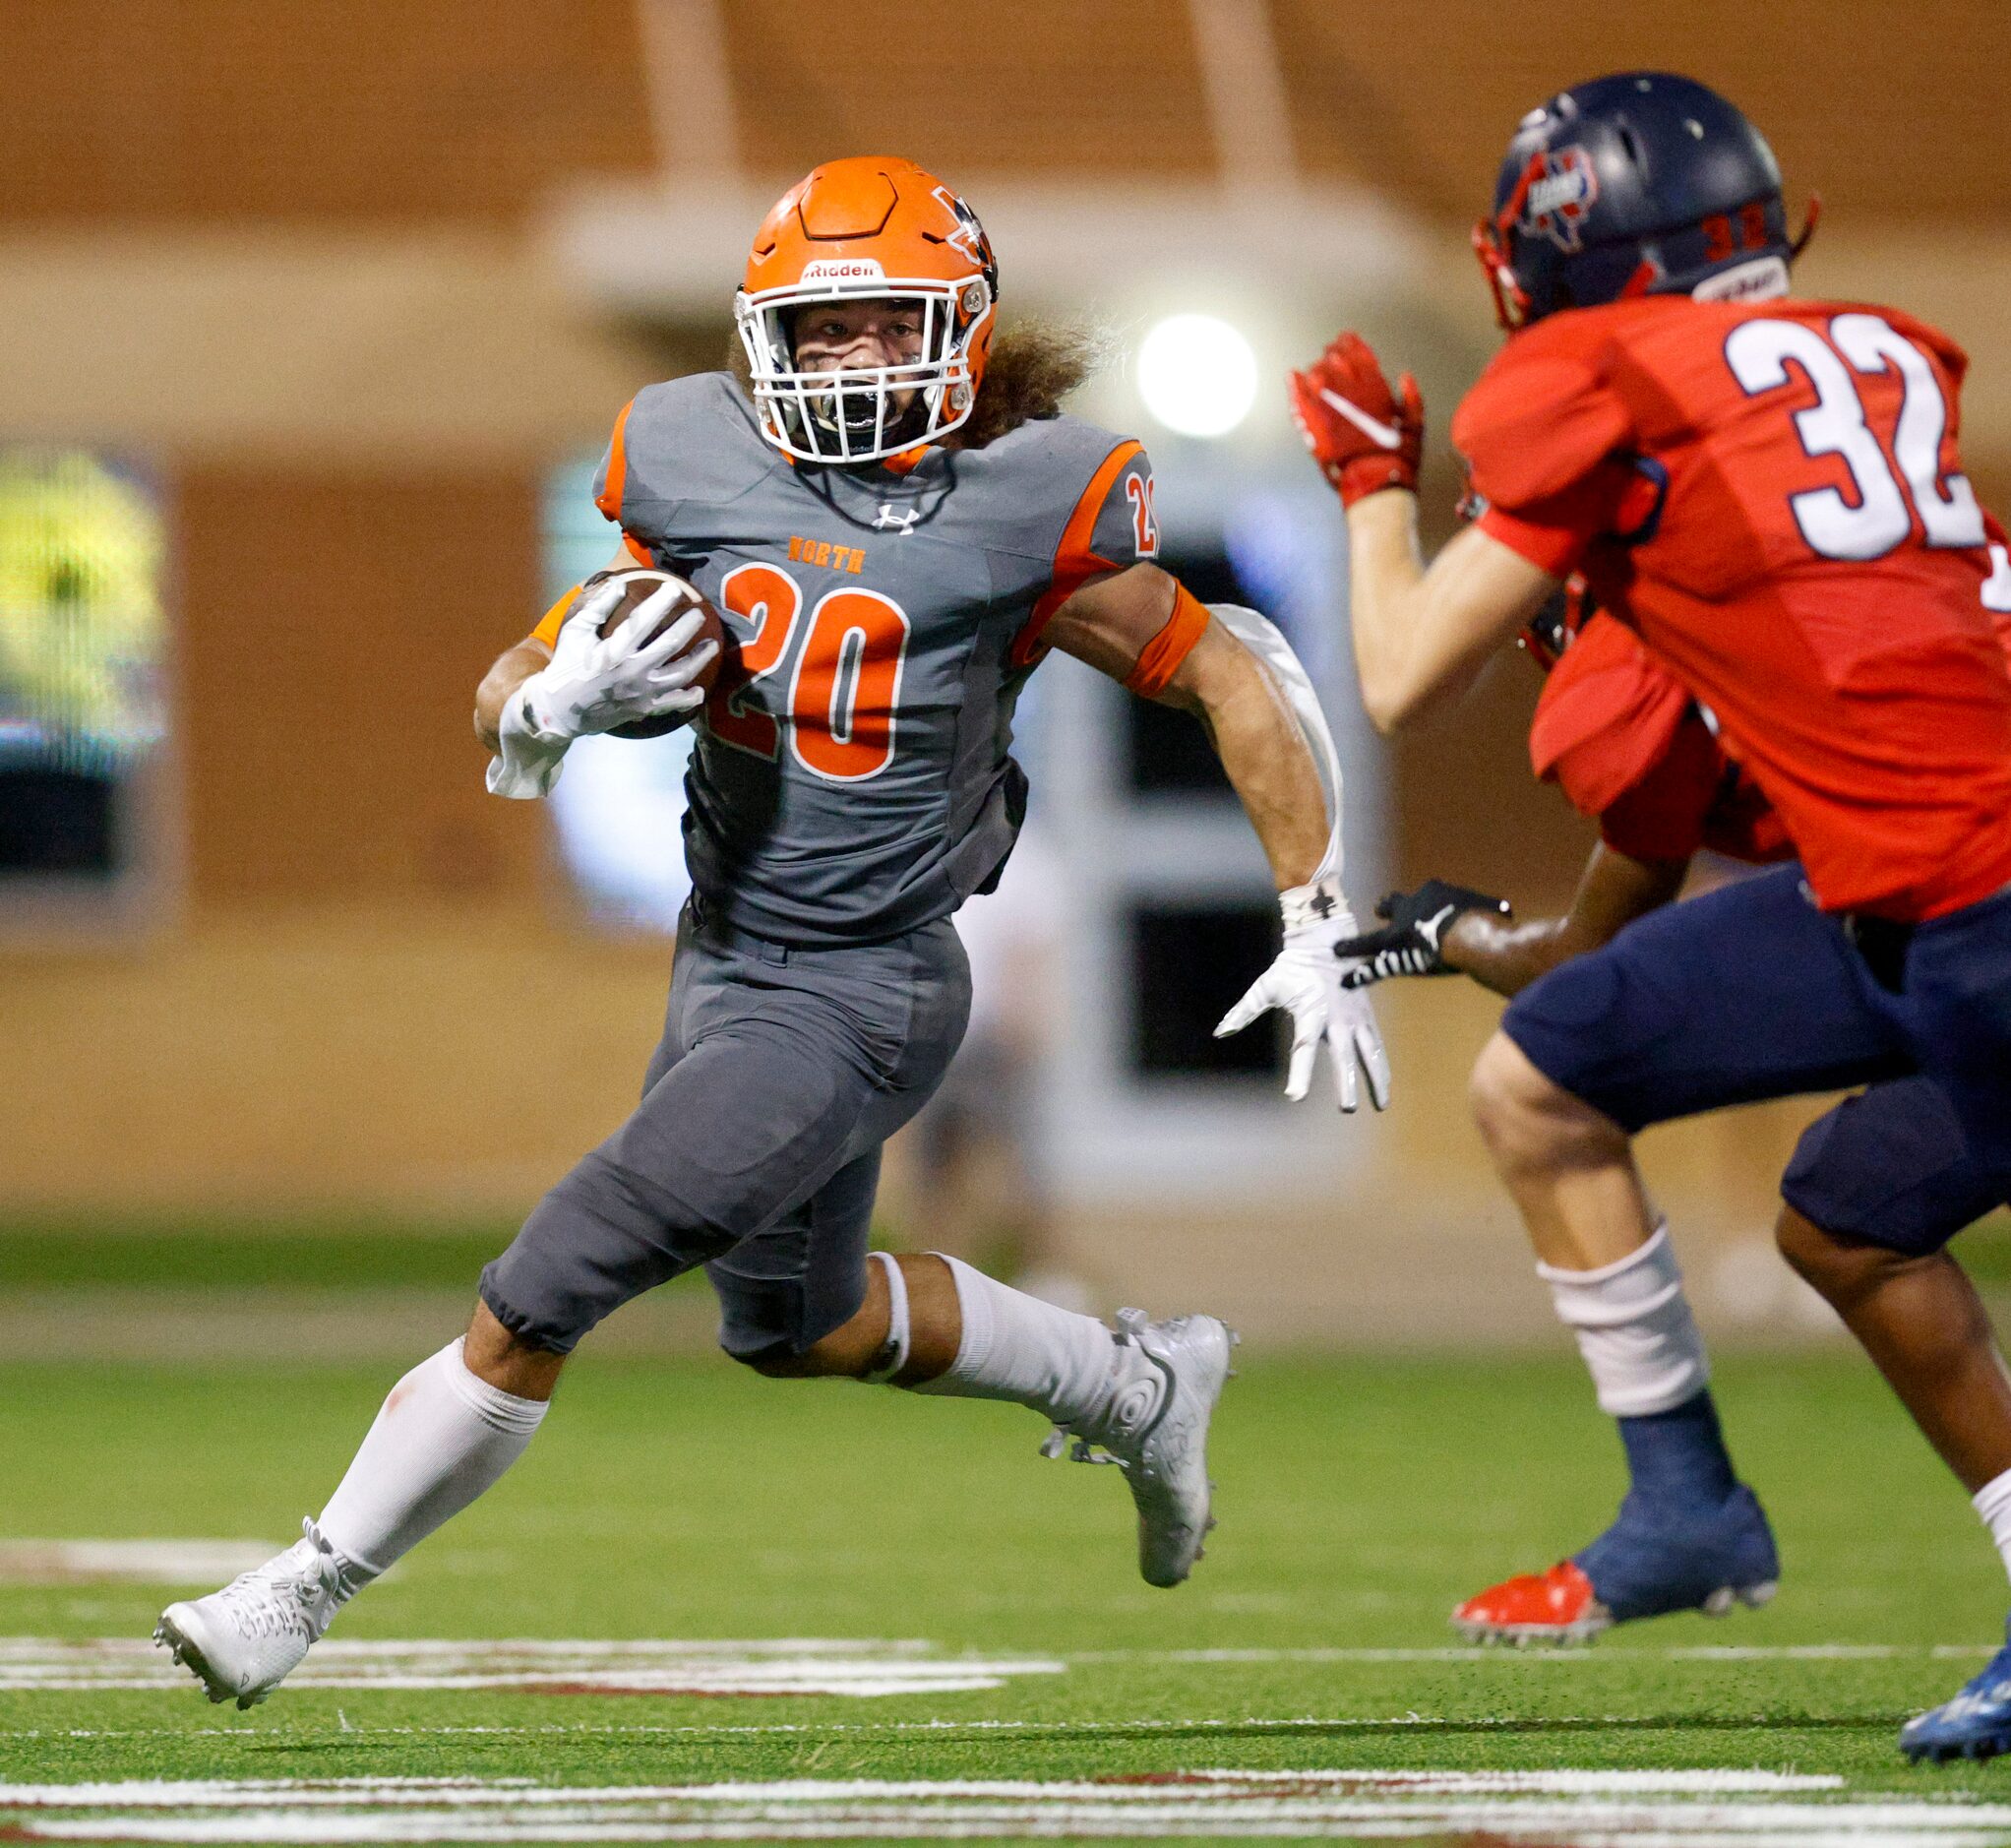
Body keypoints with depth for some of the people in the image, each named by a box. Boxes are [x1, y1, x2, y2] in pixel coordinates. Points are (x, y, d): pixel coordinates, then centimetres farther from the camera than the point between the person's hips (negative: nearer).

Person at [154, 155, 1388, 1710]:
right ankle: (1136, 1387, 48)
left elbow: (1233, 681, -6)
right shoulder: (692, 466, -3)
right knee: (798, 1323, 28)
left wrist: (1318, 931, -7)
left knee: (542, 1297, -12)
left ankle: (310, 1590, 3)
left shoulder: (1021, 516, -16)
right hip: (724, 950, 7)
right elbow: (517, 703, 4)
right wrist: (563, 694, -21)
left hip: (861, 1000, -7)